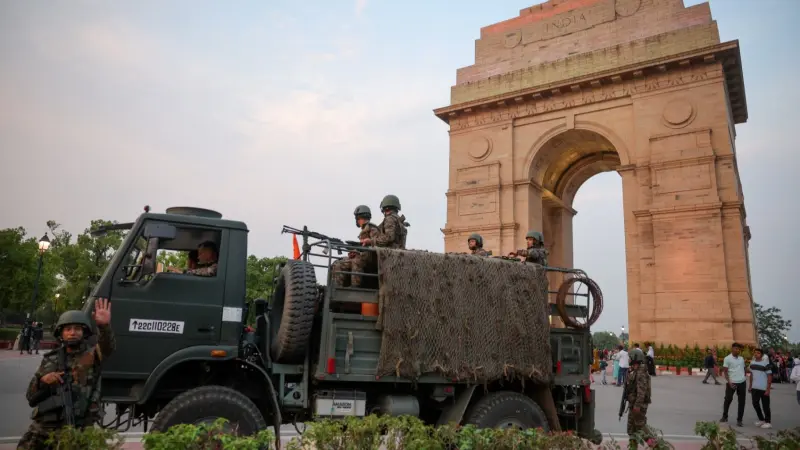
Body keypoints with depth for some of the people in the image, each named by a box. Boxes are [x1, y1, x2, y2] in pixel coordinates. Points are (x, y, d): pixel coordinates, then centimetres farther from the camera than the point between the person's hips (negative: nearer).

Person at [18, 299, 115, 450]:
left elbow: (107, 347, -25)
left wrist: (104, 326, -46)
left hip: (77, 429, -3)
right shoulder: (50, 359, 11)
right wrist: (43, 380, -12)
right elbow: (31, 398, 10)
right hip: (43, 427, 4)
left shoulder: (92, 355, 0)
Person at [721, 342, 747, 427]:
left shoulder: (741, 358, 10)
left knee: (741, 402, 5)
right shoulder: (727, 358, -6)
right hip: (732, 382, -5)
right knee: (728, 399, 4)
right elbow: (725, 372, -7)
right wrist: (729, 382, -17)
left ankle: (739, 420, 13)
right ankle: (725, 417, 21)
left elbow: (743, 369, 20)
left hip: (742, 382, 5)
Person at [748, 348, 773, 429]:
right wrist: (750, 386, 15)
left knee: (765, 406, 3)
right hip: (754, 388, 6)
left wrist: (768, 389, -15)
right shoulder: (752, 362, 5)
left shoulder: (766, 363, -14)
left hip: (764, 389, -6)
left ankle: (768, 422, 16)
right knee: (755, 404, 12)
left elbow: (769, 376, -13)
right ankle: (761, 419, 28)